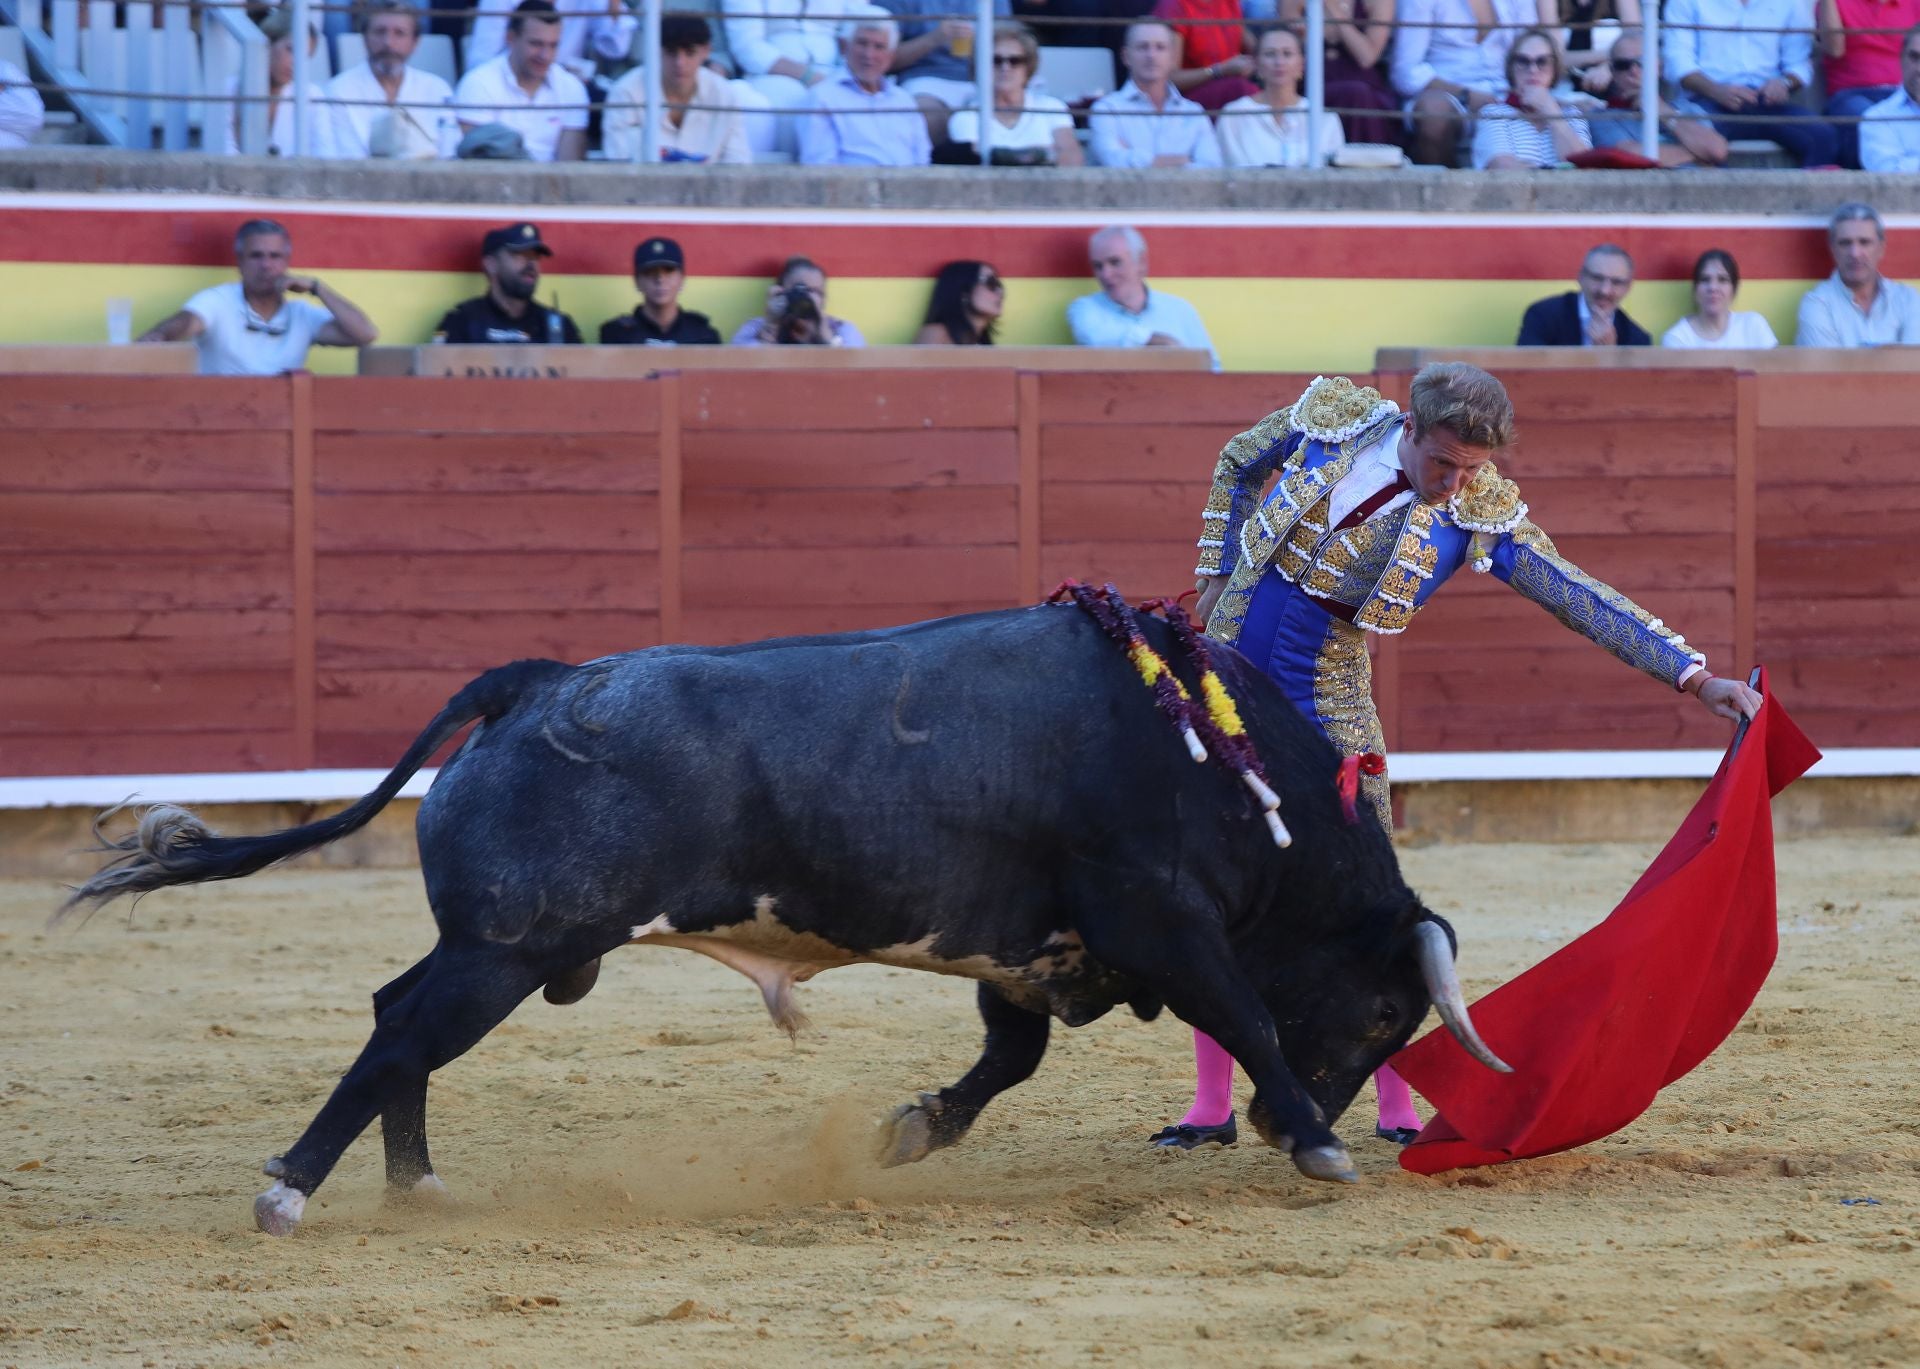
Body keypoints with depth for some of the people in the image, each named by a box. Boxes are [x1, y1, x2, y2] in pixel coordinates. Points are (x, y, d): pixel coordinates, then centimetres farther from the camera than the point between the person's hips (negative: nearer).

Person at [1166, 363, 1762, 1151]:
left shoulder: (1483, 516, -11)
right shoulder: (1332, 418, -9)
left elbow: (1585, 601, -13)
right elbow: (1238, 464, 11)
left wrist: (1697, 678, -19)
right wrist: (1218, 577, 5)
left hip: (1326, 712, -1)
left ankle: (1397, 1107, 6)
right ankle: (1212, 1105, 11)